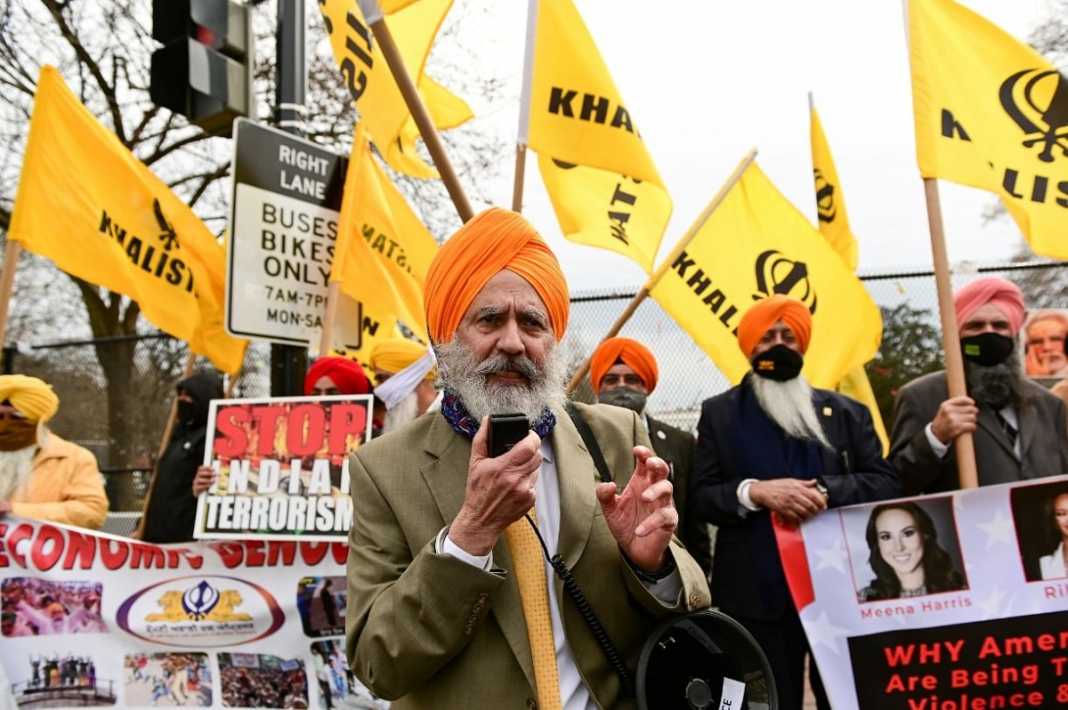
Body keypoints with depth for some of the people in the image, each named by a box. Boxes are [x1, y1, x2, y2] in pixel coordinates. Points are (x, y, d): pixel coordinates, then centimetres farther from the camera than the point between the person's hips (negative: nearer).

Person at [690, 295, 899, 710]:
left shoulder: (846, 413, 12)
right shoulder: (719, 413, 9)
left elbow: (886, 485, 3)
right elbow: (700, 497, 2)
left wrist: (826, 492, -15)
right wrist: (755, 492, -17)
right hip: (757, 595, -1)